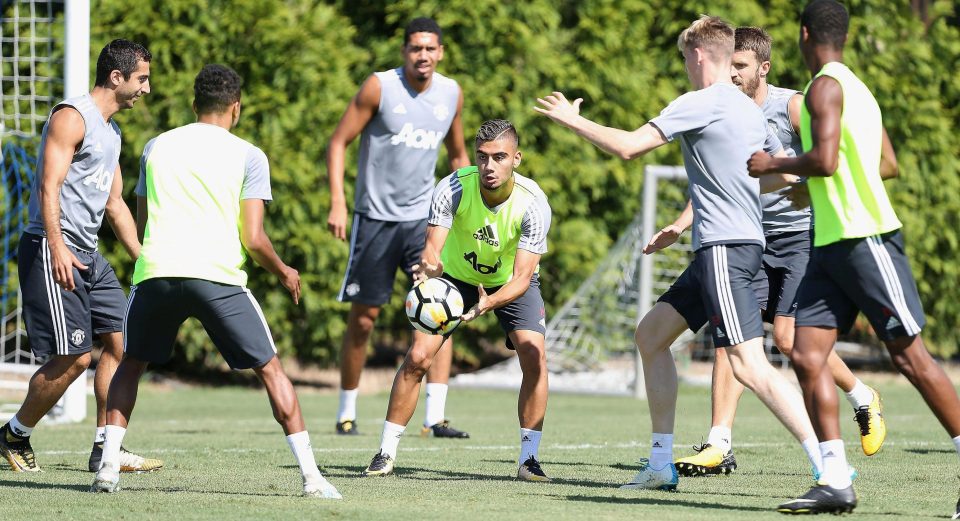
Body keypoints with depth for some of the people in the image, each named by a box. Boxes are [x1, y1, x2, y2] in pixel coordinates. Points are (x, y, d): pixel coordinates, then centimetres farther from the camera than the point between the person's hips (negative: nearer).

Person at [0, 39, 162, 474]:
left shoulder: (111, 130, 19)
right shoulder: (72, 117, -10)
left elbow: (115, 204, 26)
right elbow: (49, 186, -19)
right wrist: (57, 248, -29)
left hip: (88, 256, 10)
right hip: (54, 251, -10)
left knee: (121, 341, 5)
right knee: (73, 356, -12)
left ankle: (105, 449, 9)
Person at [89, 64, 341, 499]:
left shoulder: (157, 147, 18)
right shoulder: (247, 156, 8)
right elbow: (254, 238, 1)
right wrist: (285, 274, 19)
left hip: (155, 269, 2)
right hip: (218, 276, -2)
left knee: (131, 364, 23)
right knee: (270, 368, 8)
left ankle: (108, 467, 9)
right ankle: (311, 476, 1)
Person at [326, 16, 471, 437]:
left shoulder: (451, 94, 3)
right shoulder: (380, 87, -10)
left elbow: (457, 155, 18)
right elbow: (338, 142, -8)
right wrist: (337, 203, -17)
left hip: (424, 217, 3)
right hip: (375, 217, -3)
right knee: (363, 319, 5)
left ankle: (435, 417, -15)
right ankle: (346, 412, 21)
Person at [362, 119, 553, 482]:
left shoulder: (533, 203, -31)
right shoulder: (452, 189, -30)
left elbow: (522, 278, -32)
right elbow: (432, 247, -37)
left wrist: (488, 303, -52)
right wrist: (429, 266, -62)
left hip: (512, 283, 0)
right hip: (456, 275, 0)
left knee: (535, 357, -20)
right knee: (417, 357, -12)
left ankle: (528, 458, -7)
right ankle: (387, 453, 1)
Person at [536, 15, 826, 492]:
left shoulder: (702, 102, -10)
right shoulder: (750, 110, 16)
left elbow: (628, 146, -13)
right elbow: (787, 174, 25)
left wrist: (571, 119, 2)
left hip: (725, 249, -10)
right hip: (719, 250, 10)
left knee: (749, 365, -17)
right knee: (651, 333, 17)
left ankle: (829, 466, -24)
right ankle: (661, 465, 18)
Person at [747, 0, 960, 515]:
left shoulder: (826, 87, -12)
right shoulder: (855, 87, 17)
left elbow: (824, 161, -23)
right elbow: (889, 164, 24)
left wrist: (774, 164, -6)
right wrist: (808, 186, 32)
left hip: (866, 238, -9)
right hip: (832, 243, 9)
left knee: (909, 355, -6)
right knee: (807, 356, 0)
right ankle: (835, 481, -3)